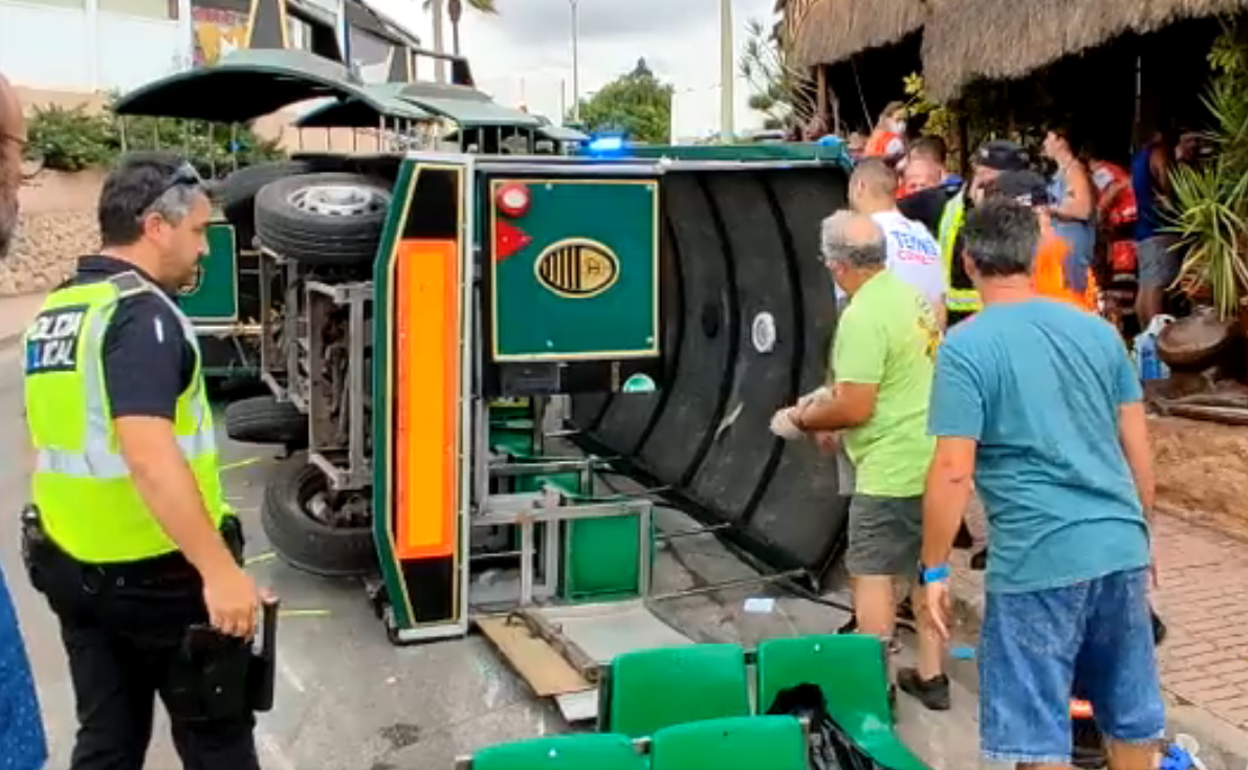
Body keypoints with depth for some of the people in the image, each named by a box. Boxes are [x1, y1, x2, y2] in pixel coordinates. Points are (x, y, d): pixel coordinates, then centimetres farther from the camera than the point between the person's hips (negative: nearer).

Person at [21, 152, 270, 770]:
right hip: (158, 573, -8)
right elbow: (149, 453, -32)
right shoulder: (140, 314, -19)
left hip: (73, 566, 8)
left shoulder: (54, 312, 10)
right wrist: (220, 569, -34)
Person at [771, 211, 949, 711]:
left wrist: (803, 418, -6)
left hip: (894, 466, -10)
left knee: (871, 573, 1)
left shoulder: (863, 317, -21)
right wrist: (829, 395, 16)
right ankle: (930, 677, 28)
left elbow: (855, 409, -21)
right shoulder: (908, 295, 8)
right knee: (926, 566, 18)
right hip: (930, 456, 10)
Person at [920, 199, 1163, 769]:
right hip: (1120, 548, 6)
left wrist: (935, 570, -4)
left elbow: (954, 471, -14)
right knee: (1132, 718, 20)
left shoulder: (966, 347, -10)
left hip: (1038, 559, -6)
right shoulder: (1097, 330, 7)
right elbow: (1138, 446, 12)